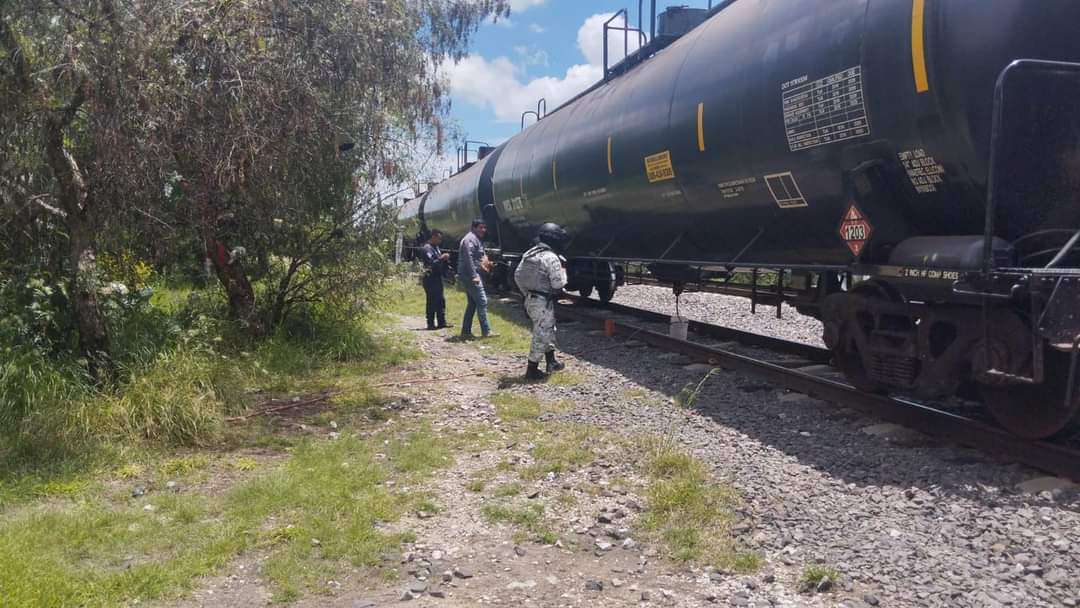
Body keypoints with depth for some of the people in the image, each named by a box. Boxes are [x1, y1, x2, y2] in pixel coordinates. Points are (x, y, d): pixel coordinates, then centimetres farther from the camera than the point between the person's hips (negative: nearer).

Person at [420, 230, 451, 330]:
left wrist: (445, 259, 3)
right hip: (430, 279, -10)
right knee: (432, 301, -6)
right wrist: (441, 258, -17)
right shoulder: (427, 248, -13)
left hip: (437, 277, 10)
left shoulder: (436, 247, 17)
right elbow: (431, 263, -22)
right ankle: (430, 324, 0)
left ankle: (442, 322, 17)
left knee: (441, 300, 11)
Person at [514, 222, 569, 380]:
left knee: (549, 330, 24)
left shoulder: (529, 254, 7)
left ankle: (551, 362, 33)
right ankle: (532, 370, 6)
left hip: (530, 300, 9)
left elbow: (517, 275, 11)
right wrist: (563, 271, 0)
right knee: (541, 335, 1)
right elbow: (558, 284, -18)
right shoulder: (551, 258, -18)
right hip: (543, 302, -9)